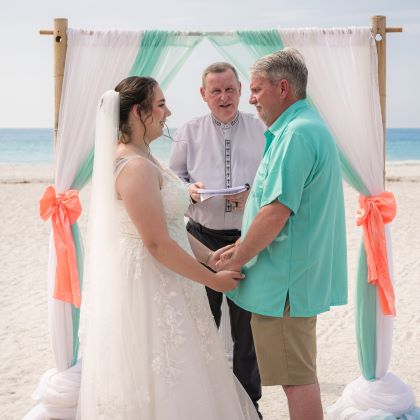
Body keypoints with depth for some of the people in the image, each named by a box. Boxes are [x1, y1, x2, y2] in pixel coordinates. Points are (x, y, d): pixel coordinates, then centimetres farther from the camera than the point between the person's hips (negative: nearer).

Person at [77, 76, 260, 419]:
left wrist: (209, 256, 8)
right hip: (147, 288, -10)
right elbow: (158, 244, -23)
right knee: (161, 381, 2)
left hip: (155, 285, 10)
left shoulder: (143, 159, 10)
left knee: (168, 376, 19)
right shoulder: (136, 166, -21)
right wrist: (213, 280, -14)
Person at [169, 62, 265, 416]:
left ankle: (248, 400, 25)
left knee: (246, 325, 9)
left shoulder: (262, 131, 2)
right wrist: (189, 190, -13)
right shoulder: (189, 132, 6)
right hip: (202, 238, 1)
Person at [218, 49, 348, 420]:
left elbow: (277, 211, -25)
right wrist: (243, 248, 16)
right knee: (300, 372, 18)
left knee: (297, 377, -1)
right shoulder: (310, 127, 16)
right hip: (304, 274, 10)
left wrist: (238, 259, -12)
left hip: (285, 281, -10)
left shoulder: (296, 134, -18)